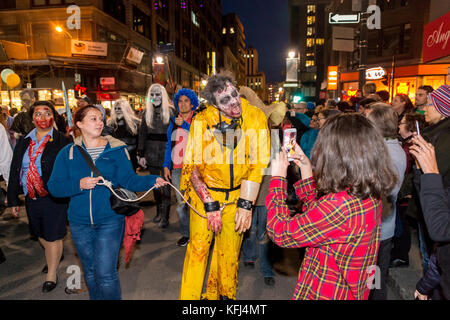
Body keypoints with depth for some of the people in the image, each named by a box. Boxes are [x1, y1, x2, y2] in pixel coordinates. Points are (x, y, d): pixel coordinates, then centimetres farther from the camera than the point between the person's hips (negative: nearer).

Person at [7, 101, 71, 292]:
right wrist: (13, 199, 9)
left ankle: (51, 275, 23)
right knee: (41, 235, 21)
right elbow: (14, 171, 11)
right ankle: (54, 258, 48)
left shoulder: (62, 142, -9)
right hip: (31, 198, 6)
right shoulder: (23, 142, 7)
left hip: (54, 198, -6)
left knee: (52, 236, 4)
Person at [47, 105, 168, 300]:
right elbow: (54, 186, -2)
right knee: (90, 271, 19)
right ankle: (95, 297, 43)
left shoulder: (116, 149, -2)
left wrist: (152, 181, -26)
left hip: (110, 220, -2)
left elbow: (128, 179, -9)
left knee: (105, 272, -5)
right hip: (80, 223, 3)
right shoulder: (68, 153, 2)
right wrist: (79, 185, -19)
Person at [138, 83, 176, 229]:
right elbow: (142, 134, 9)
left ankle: (165, 217, 5)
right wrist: (141, 154, 4)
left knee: (165, 184, -2)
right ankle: (159, 212, 28)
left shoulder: (171, 111, -3)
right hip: (151, 154, 4)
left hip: (166, 153, -4)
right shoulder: (147, 112, 9)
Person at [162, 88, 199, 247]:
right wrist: (166, 166, 12)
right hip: (177, 168, 4)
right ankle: (185, 233, 20)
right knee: (181, 202, 7)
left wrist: (184, 125, -16)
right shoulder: (173, 121, 16)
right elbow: (169, 144, 18)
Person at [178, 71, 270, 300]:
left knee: (229, 250, 12)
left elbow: (257, 164, -8)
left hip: (237, 194, 1)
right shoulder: (202, 121, -13)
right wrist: (209, 204, -13)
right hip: (205, 192, -1)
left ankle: (221, 293, 38)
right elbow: (193, 166, -8)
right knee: (198, 245, 0)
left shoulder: (256, 117, -11)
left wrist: (246, 204, -11)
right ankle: (189, 296, 23)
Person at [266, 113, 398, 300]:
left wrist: (278, 177, -16)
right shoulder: (372, 195, -6)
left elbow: (280, 232, -25)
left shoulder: (340, 204, -34)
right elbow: (319, 214, 7)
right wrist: (306, 168, 5)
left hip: (324, 294, -7)